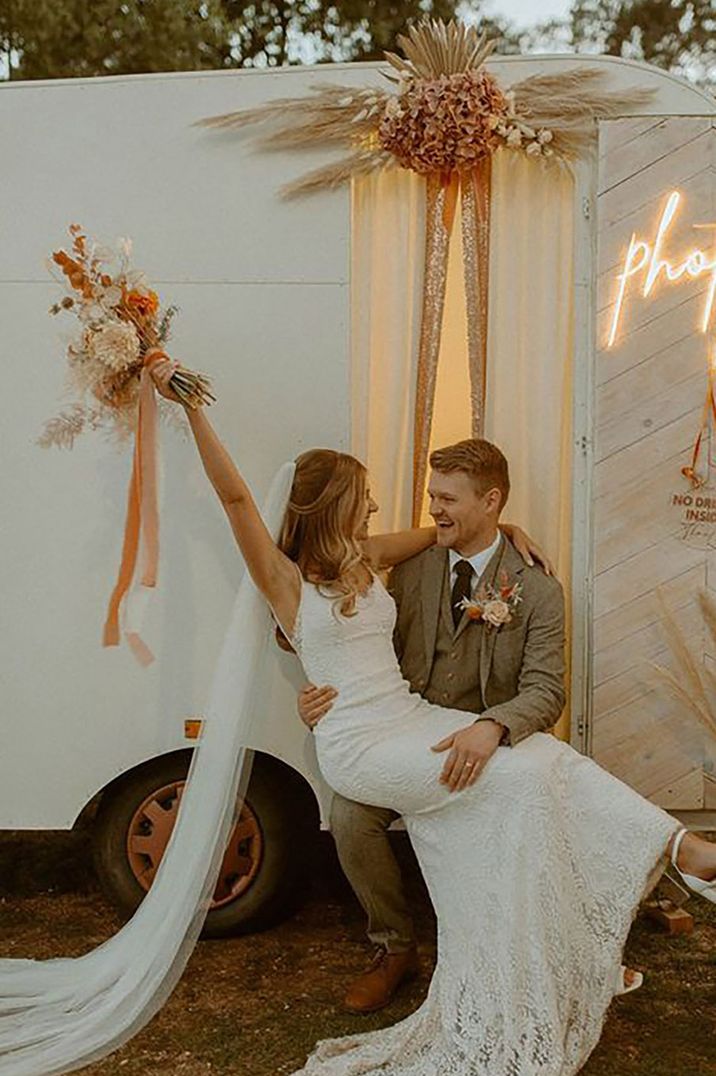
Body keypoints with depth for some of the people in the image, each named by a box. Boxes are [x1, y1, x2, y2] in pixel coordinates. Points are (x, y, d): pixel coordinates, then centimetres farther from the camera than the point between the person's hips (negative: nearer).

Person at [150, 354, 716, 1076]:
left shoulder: (364, 559, 16)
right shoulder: (284, 578, -3)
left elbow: (440, 531, 31)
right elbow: (234, 495, -15)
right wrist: (191, 406, -22)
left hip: (412, 721, 7)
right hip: (359, 745, -7)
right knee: (522, 768, -22)